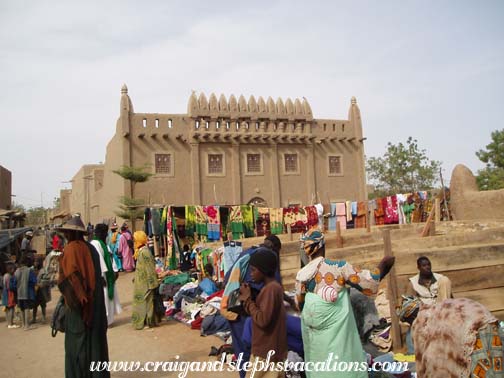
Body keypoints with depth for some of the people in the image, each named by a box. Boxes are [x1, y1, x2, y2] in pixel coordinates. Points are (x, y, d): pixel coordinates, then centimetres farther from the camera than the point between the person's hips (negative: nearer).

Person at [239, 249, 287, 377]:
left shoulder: (270, 288, -20)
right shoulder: (273, 287, 11)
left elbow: (263, 320, -25)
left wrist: (247, 299, -16)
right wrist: (249, 298, 1)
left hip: (266, 353, -9)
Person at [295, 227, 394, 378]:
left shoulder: (301, 275, -6)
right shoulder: (339, 266, -13)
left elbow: (300, 304, 6)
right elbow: (368, 284, -10)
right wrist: (381, 268, 4)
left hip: (313, 328, 3)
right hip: (336, 327, -2)